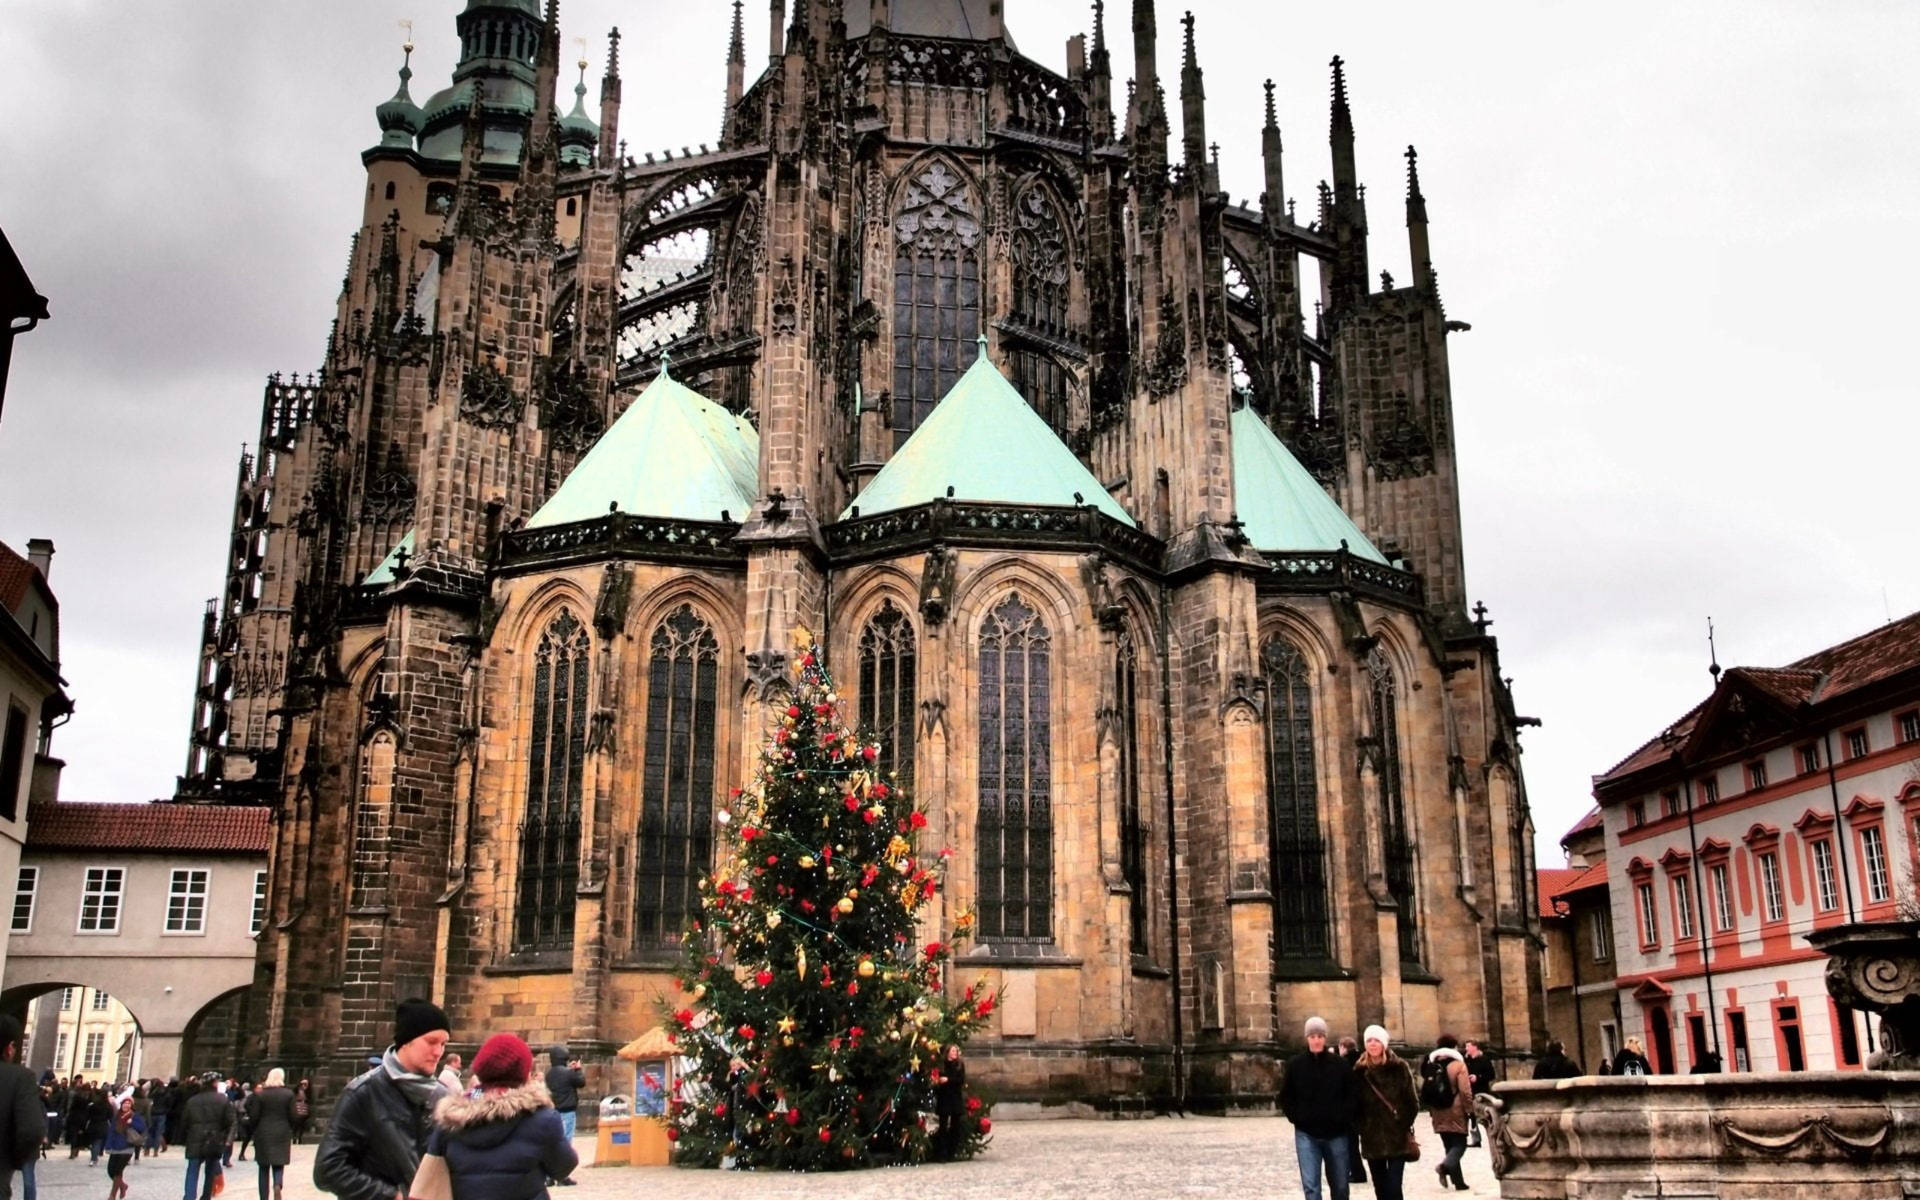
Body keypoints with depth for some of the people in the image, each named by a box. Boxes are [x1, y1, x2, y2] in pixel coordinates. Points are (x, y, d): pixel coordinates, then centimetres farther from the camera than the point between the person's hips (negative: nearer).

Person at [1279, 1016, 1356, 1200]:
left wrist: (1343, 1119, -6)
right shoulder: (1295, 1064, -1)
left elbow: (1352, 1096, 3)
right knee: (1310, 1185, -8)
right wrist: (1296, 1118, -3)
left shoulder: (1340, 1064, -2)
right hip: (1306, 1134, -1)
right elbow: (1286, 1097, 7)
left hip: (1336, 1134, 1)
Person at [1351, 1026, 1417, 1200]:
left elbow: (1412, 1102, -1)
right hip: (1372, 1139, 3)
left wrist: (1404, 1125, -8)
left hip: (1397, 1137, -3)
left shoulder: (1399, 1067, -3)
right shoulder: (1359, 1071, 3)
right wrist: (1360, 1127, -3)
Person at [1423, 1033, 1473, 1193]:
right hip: (1455, 1112, -5)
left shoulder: (1430, 1065, 7)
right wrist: (1470, 1108, -1)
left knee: (1450, 1146, 13)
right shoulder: (1458, 1064, -9)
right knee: (1460, 1144, 1)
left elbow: (1423, 1090, 9)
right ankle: (1445, 1166, -25)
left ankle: (1458, 1182, 12)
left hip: (1438, 1114, 5)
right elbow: (1465, 1091, -13)